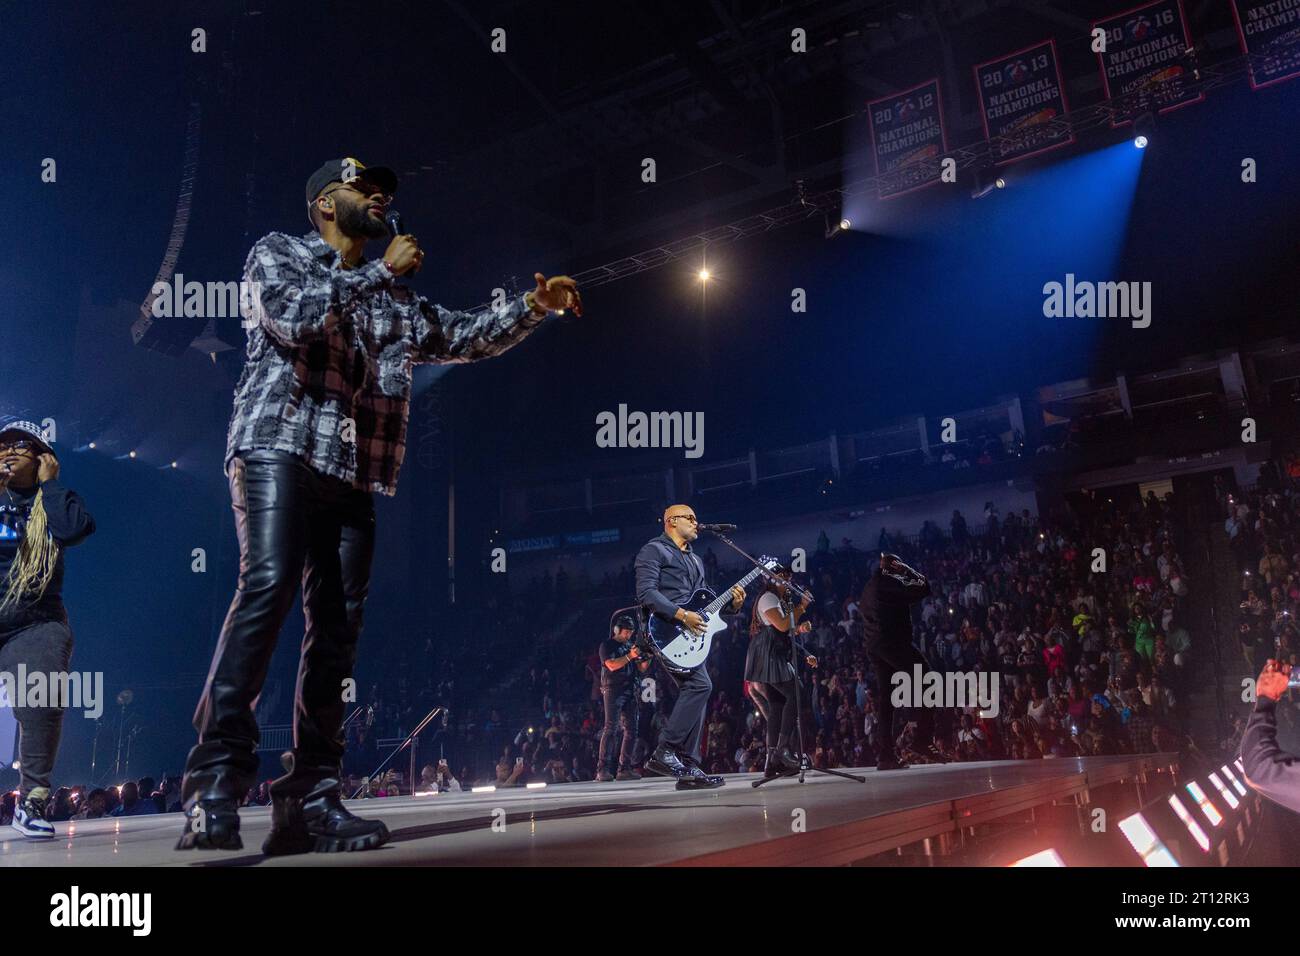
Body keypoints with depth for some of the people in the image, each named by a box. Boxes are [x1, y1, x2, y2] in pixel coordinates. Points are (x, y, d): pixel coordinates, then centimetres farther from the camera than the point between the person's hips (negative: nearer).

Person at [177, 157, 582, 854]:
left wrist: (532, 308, 10)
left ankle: (310, 798, -2)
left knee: (337, 627, -3)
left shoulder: (396, 300, 26)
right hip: (280, 450, -5)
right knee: (267, 587, -25)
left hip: (353, 477, 6)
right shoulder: (276, 253, 11)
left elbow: (467, 337, 25)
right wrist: (382, 272, -1)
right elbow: (293, 317, -9)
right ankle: (214, 785, -24)